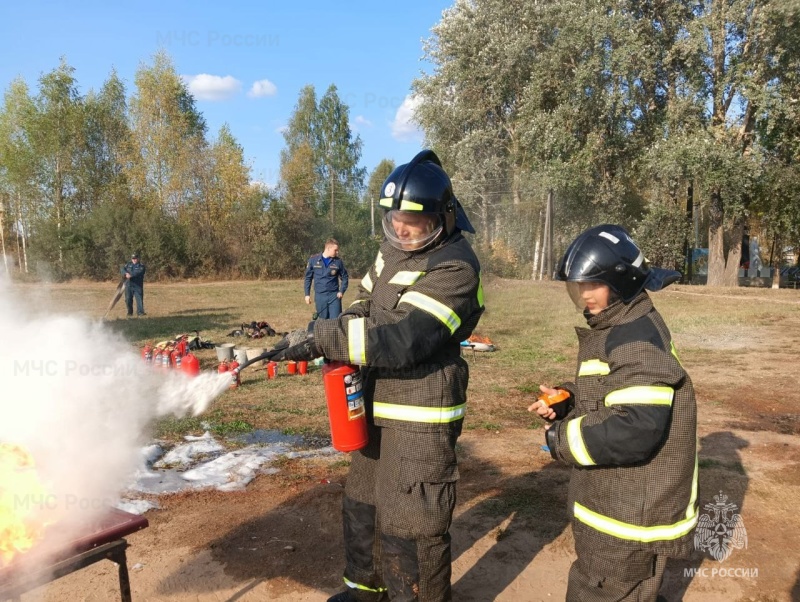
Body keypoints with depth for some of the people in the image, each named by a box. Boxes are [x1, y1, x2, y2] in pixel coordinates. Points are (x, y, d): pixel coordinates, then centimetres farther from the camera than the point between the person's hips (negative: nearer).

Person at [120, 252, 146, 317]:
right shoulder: (128, 264, 15)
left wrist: (131, 275, -28)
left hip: (138, 285, -3)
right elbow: (122, 269, 2)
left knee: (139, 299, -8)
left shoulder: (141, 266, 2)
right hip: (129, 285, 4)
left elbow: (139, 272, -16)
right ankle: (130, 312, 18)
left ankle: (140, 311, -4)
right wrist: (126, 273, -19)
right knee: (128, 299, 6)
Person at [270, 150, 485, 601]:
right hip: (377, 407, 9)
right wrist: (335, 332, -4)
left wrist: (321, 339, -29)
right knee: (363, 505, 24)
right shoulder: (394, 248, 7)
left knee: (409, 527, 0)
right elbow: (367, 306, 18)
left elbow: (403, 340, -30)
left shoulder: (455, 268, -21)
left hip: (420, 418, -9)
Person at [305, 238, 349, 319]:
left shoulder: (338, 262, -1)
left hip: (334, 296, 0)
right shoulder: (314, 260, -2)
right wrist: (307, 294, 4)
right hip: (320, 296, 0)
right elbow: (308, 278, 6)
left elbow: (344, 277, 9)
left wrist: (341, 291, -4)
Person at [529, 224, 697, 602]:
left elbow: (633, 431, -34)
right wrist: (566, 401, -1)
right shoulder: (619, 329, 8)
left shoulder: (636, 339, -26)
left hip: (630, 519, -10)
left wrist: (562, 438, -21)